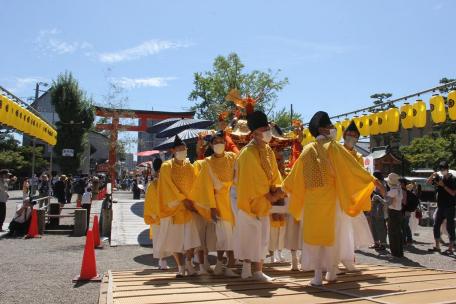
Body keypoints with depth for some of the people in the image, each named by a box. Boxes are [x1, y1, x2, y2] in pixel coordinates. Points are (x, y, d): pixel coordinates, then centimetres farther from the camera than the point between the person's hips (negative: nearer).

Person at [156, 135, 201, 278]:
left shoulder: (189, 166, 6)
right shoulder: (166, 167, -4)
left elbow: (194, 185, 6)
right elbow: (170, 187, -9)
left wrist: (191, 201, -7)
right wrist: (183, 200, -13)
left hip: (188, 207, 2)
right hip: (173, 207, -2)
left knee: (191, 237, -9)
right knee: (174, 237, 3)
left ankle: (188, 262, 8)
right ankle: (181, 266, 16)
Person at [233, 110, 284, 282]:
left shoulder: (268, 150, 7)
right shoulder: (248, 153, -19)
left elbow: (274, 174, 9)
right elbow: (254, 179, -20)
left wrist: (277, 190, -7)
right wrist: (269, 195, -13)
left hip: (264, 201, 9)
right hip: (251, 200, -9)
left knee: (260, 237, 13)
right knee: (252, 236, -1)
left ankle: (248, 269, 23)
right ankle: (255, 271, 8)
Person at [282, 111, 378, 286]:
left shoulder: (307, 150, 7)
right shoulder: (333, 147, -4)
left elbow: (295, 174, 12)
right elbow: (352, 166, -7)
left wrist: (284, 187, 26)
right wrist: (371, 179, 0)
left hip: (312, 199, 3)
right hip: (331, 197, -2)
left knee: (314, 233, 6)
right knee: (333, 232, 11)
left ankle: (317, 274, 5)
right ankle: (331, 271, 20)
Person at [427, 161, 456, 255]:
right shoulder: (439, 178, 6)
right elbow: (428, 182, 9)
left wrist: (443, 185, -19)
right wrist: (433, 175, -7)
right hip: (440, 206, 6)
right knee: (436, 226, 9)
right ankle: (437, 246, 19)